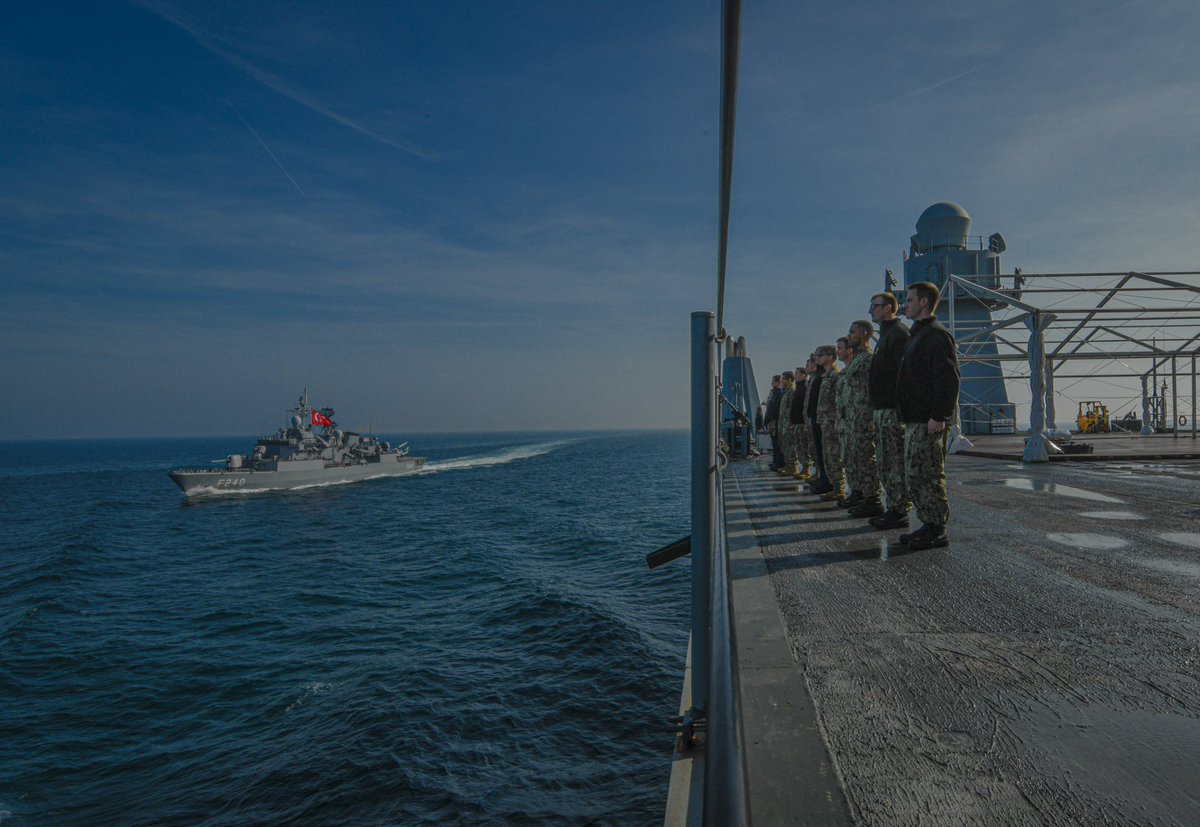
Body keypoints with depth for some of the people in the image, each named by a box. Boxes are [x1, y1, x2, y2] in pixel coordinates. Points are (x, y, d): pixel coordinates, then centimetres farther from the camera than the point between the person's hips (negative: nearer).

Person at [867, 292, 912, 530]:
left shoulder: (898, 332, -11)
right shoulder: (887, 334, 22)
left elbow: (902, 371, -19)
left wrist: (900, 405, -24)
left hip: (892, 409, -11)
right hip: (883, 408, 11)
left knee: (894, 463, -7)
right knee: (884, 464, 13)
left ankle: (899, 513, -2)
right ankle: (893, 509, 20)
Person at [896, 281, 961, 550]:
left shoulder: (937, 335, -11)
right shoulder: (917, 334, 21)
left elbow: (948, 379, -19)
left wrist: (939, 416, -24)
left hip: (928, 422, -10)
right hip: (914, 420, 10)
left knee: (927, 475, -7)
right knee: (914, 476, 13)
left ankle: (936, 531, 0)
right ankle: (929, 526, 20)